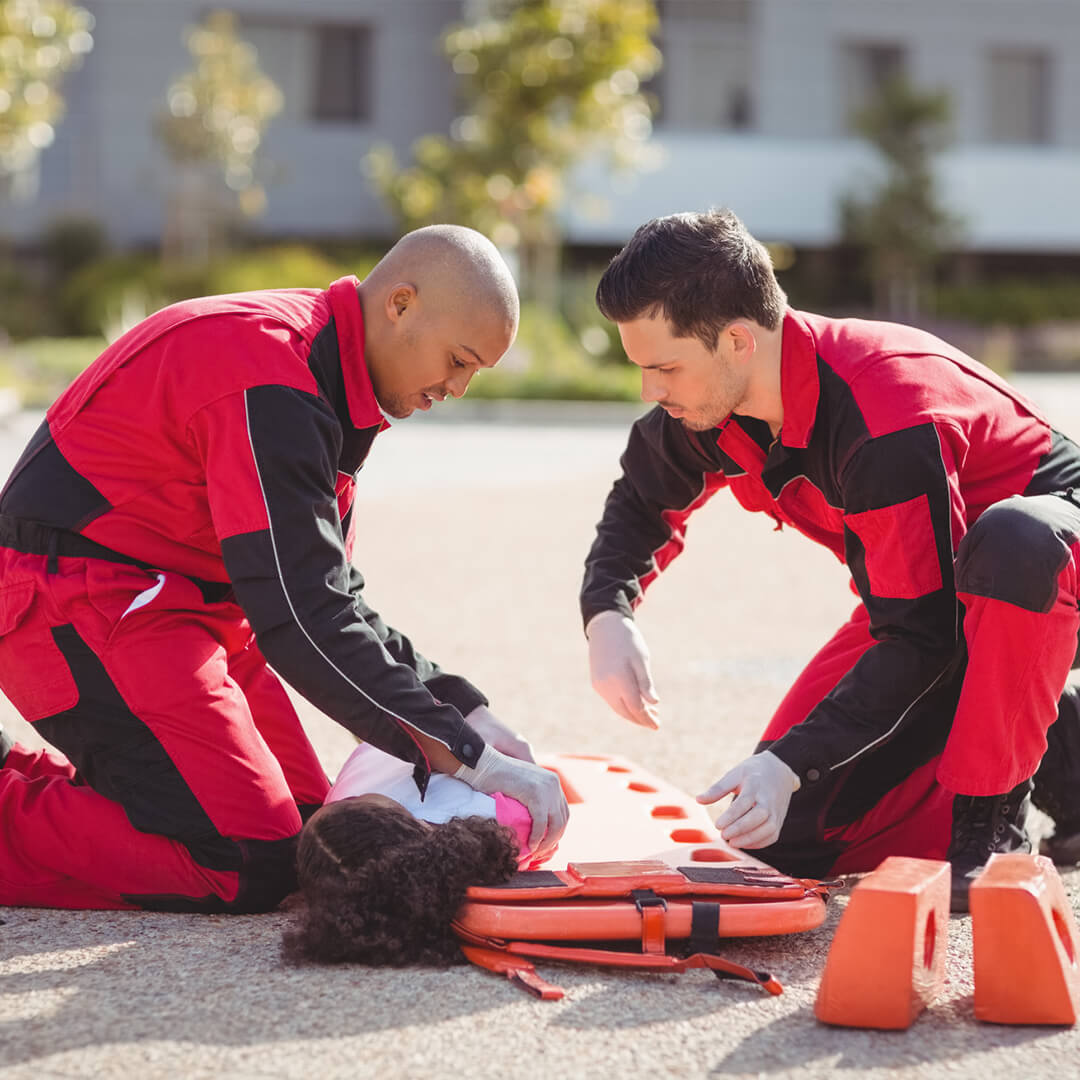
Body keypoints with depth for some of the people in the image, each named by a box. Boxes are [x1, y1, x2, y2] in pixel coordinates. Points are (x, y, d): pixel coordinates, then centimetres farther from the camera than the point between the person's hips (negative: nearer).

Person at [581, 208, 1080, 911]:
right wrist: (606, 612, -11)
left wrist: (791, 763, -36)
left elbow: (924, 637, -33)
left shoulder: (886, 425, -36)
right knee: (791, 839, -5)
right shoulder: (710, 406, -12)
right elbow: (645, 501, 10)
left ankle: (993, 826, -27)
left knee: (1013, 540, -46)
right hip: (928, 599, 7)